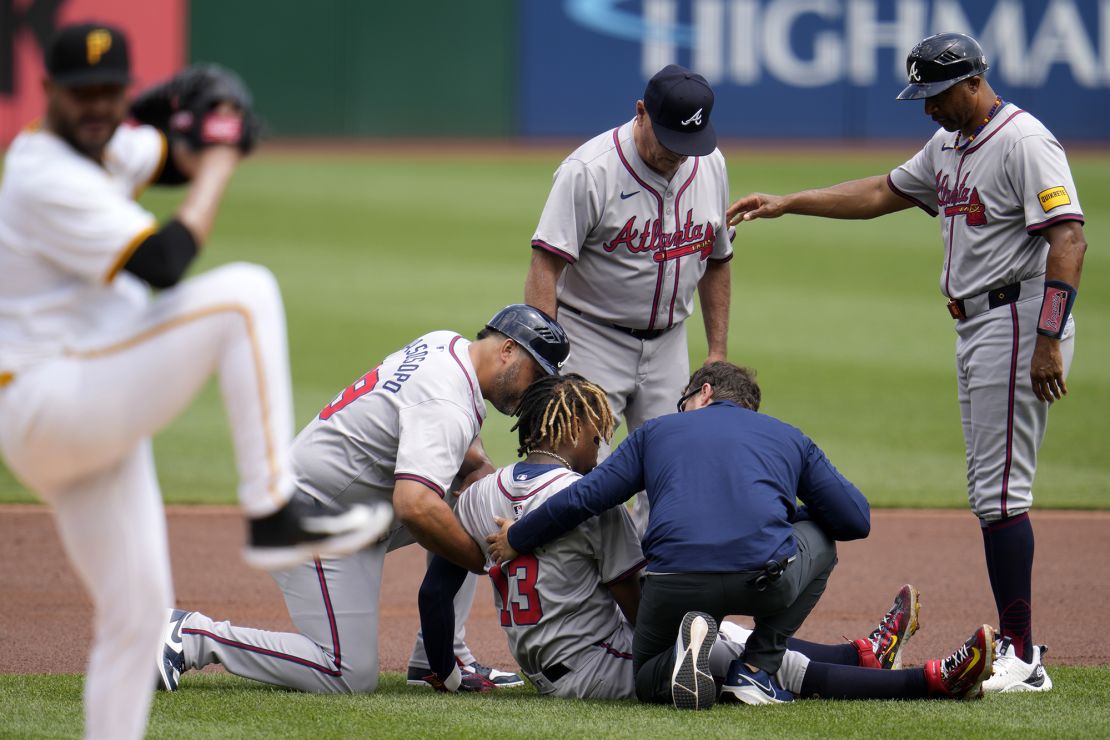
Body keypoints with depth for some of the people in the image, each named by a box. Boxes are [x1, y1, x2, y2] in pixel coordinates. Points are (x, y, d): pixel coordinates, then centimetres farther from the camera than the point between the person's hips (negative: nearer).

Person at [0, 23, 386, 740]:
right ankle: (274, 512, -20)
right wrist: (220, 163, -12)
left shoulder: (106, 150, 14)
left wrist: (208, 135, 1)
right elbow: (164, 264, -23)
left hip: (91, 418, 10)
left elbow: (179, 159, 26)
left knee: (138, 613, 11)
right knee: (244, 293, -19)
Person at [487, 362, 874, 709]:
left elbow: (582, 499, 16)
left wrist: (516, 540, 32)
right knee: (818, 541, 34)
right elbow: (856, 519, 22)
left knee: (648, 681, 28)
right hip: (767, 580, -1)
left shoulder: (657, 429, 25)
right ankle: (758, 670, 14)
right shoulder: (788, 437, 26)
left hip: (675, 588, 1)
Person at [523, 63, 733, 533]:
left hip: (668, 344, 6)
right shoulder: (589, 171, -18)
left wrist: (718, 352, 12)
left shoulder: (711, 165, 2)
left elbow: (716, 261, 15)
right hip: (592, 340, -6)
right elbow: (544, 268, -21)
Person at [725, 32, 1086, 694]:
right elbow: (882, 194, 29)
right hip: (974, 328, 10)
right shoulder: (948, 146, 16)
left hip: (1020, 322, -10)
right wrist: (787, 204, 24)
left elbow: (1069, 238, -22)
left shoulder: (1024, 142, -14)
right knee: (989, 490, 10)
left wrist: (1049, 340, -27)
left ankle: (1023, 658, -13)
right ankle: (1014, 648, 12)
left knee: (1000, 490, -13)